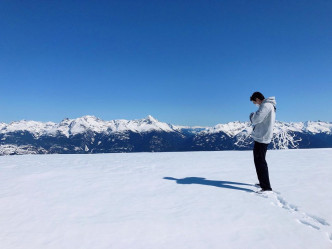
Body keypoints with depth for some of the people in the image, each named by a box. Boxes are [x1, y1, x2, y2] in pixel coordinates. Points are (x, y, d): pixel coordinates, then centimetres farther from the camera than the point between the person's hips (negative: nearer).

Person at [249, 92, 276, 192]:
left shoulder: (266, 105, -15)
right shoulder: (269, 106, 18)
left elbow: (256, 119, -24)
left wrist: (252, 115, -4)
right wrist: (254, 118, 4)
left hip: (261, 138, -11)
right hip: (262, 137, 11)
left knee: (260, 161, -8)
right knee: (260, 160, 19)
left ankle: (266, 187, -6)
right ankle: (263, 182, 30)